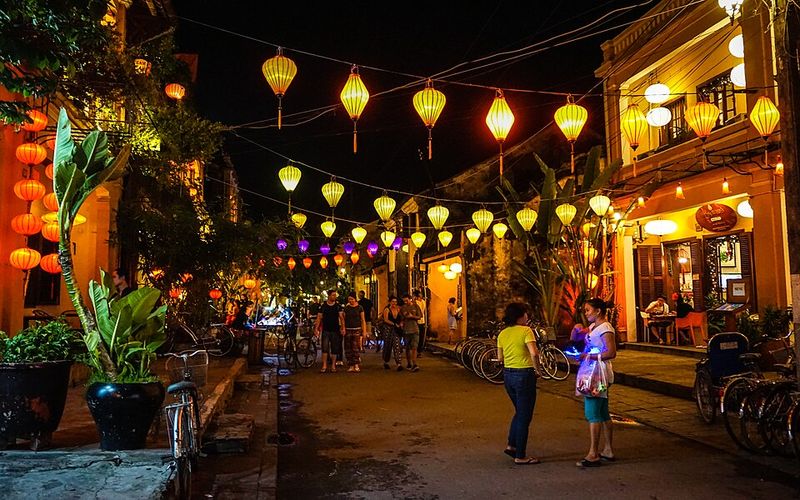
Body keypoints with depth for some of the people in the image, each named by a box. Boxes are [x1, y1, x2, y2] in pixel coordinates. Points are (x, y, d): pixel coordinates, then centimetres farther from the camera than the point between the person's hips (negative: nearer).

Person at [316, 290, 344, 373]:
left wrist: (343, 328, -9)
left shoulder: (338, 306, 4)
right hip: (325, 330, -1)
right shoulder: (323, 306, 3)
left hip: (335, 330, 1)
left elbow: (341, 317, 1)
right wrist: (317, 328, -3)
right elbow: (319, 317, 4)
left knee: (334, 349, 4)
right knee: (325, 348, -5)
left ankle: (333, 366, 13)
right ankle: (324, 366, 0)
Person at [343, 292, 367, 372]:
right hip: (348, 330, 3)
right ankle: (351, 365, 6)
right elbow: (343, 319, 10)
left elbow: (363, 320, 4)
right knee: (348, 348, 0)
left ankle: (357, 365, -12)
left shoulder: (359, 308, 3)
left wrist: (364, 331, -2)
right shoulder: (346, 308, 8)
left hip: (357, 329, -3)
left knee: (356, 348, -13)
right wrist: (343, 329, -1)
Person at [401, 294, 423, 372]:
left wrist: (411, 316, -12)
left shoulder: (415, 306, 4)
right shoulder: (403, 308, 7)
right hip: (406, 330, 2)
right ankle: (408, 364, 23)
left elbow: (419, 317, 1)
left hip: (415, 329, -1)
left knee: (414, 348, -11)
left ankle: (414, 365, -17)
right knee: (407, 348, 8)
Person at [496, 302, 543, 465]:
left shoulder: (502, 334, 6)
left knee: (519, 412, 25)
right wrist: (537, 369, -9)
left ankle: (511, 445, 25)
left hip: (508, 374, 7)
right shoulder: (525, 331, -13)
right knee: (525, 416, 4)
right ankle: (520, 456, 11)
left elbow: (500, 358, 9)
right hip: (524, 375, -7)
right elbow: (534, 353, -23)